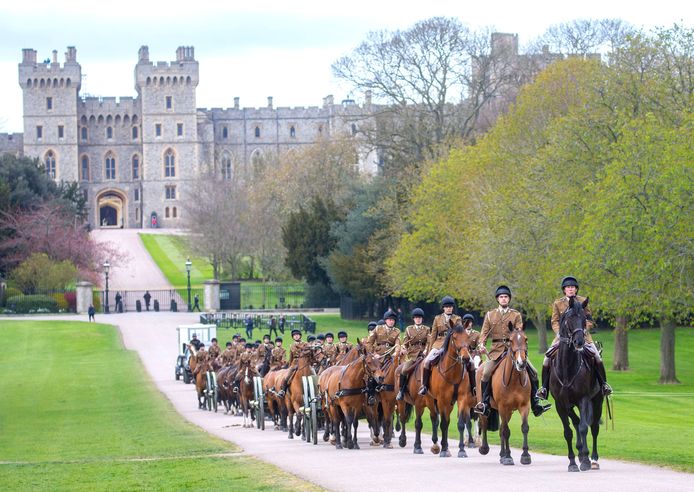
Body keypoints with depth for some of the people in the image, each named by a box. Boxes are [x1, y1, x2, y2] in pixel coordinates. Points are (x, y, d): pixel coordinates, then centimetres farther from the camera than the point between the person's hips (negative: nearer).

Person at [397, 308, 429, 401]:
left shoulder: (427, 329, 12)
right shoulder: (409, 329, 13)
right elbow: (405, 343, 10)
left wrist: (426, 350, -16)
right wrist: (403, 349, -11)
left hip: (423, 353, 1)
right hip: (412, 354, -1)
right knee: (404, 370, -21)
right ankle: (401, 391, -6)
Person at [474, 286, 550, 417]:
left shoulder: (516, 315, 9)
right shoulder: (490, 315, 11)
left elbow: (519, 332, -2)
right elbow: (484, 332, 6)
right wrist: (482, 344, -14)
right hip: (497, 350, -1)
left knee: (532, 372, -7)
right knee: (486, 373, -21)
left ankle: (535, 404, 2)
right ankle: (484, 404, -12)